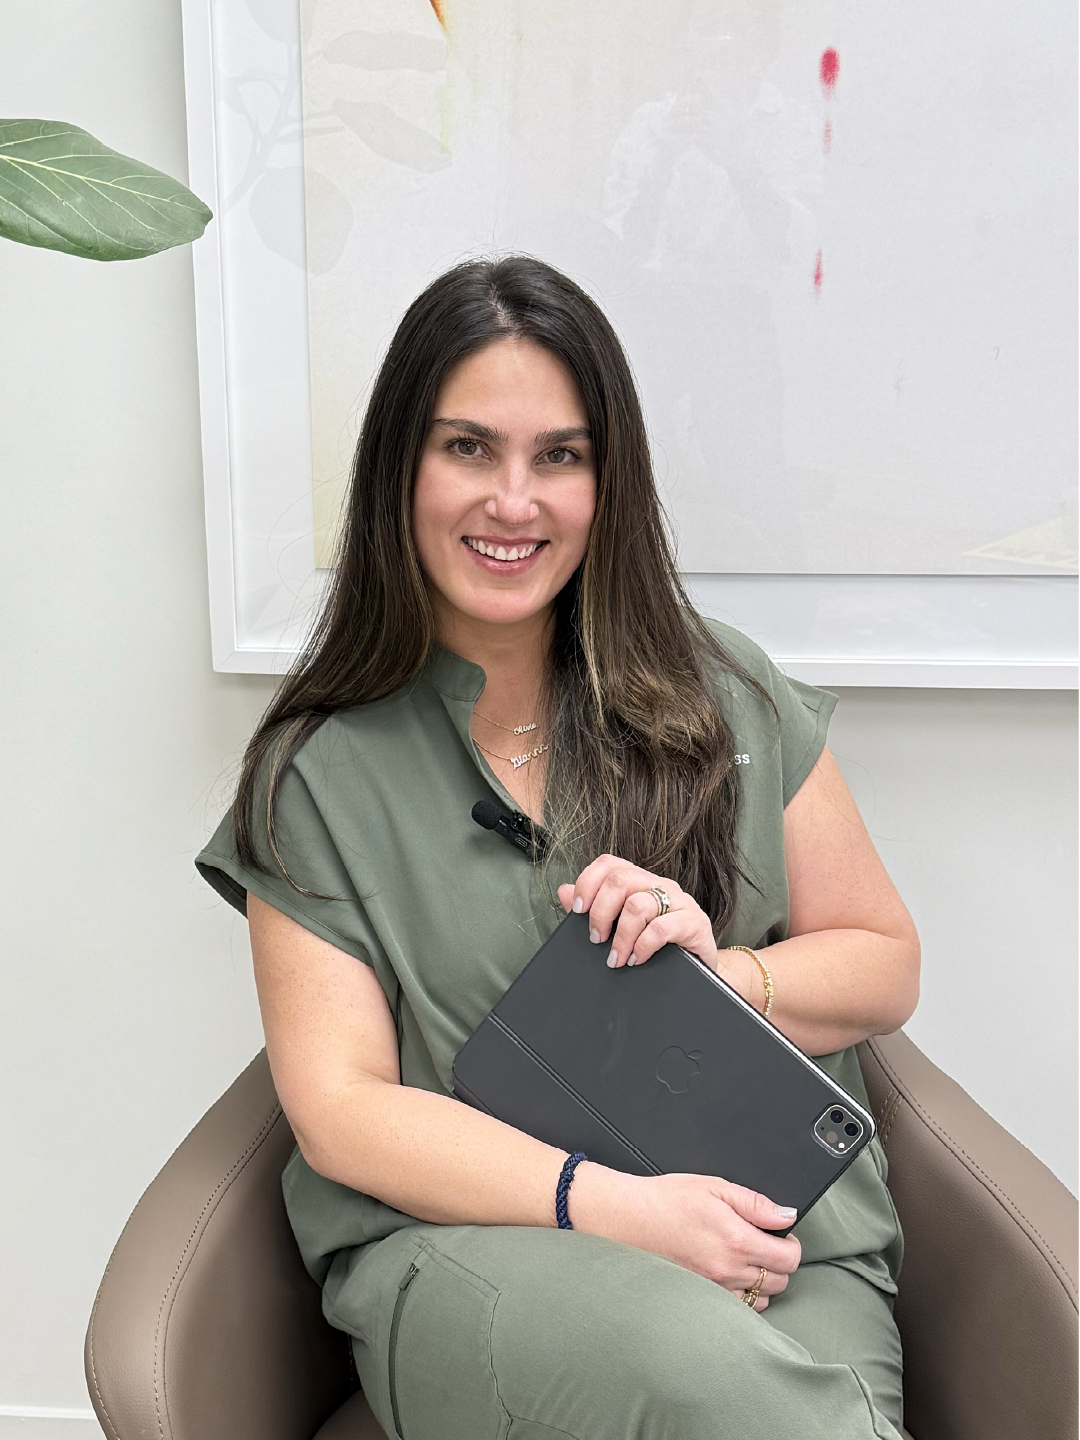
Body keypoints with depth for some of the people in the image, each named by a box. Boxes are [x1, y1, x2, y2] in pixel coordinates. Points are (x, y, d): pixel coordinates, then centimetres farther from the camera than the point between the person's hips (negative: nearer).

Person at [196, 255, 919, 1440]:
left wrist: (720, 974, -9)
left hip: (769, 1224, 2)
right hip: (459, 1240, -1)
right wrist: (611, 1205, -15)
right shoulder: (313, 774, 4)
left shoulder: (728, 699, 9)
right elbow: (339, 1107, -2)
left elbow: (885, 966, 14)